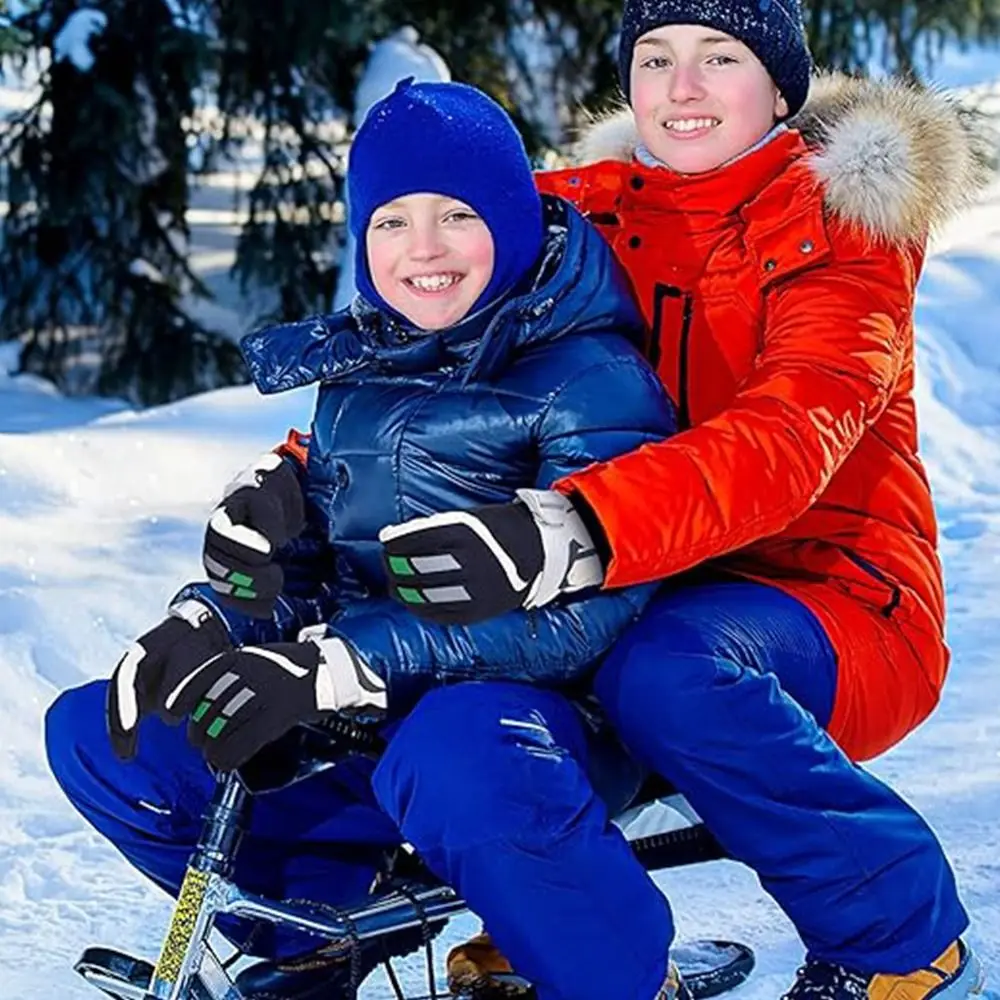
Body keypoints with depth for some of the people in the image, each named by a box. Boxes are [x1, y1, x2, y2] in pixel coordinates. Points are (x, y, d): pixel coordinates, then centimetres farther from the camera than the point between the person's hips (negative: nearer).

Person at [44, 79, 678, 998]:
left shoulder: (588, 377, -9)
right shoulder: (360, 372, 15)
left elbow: (586, 601, -21)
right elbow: (292, 545, 21)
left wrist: (339, 663, -29)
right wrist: (207, 622, -4)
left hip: (531, 704, -8)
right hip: (361, 722, 8)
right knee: (92, 735, 1)